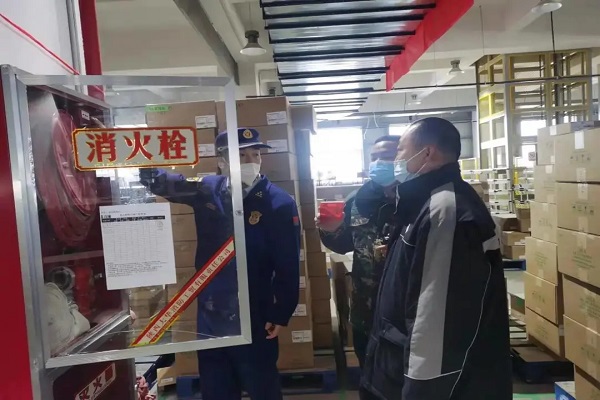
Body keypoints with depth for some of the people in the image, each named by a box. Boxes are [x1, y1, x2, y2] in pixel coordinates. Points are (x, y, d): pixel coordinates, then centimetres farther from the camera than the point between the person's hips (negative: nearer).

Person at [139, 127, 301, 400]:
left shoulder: (279, 203, -14)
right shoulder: (207, 190, -2)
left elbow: (288, 267, -13)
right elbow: (162, 183, 8)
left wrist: (281, 314, -12)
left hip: (253, 317, -4)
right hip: (210, 314, 5)